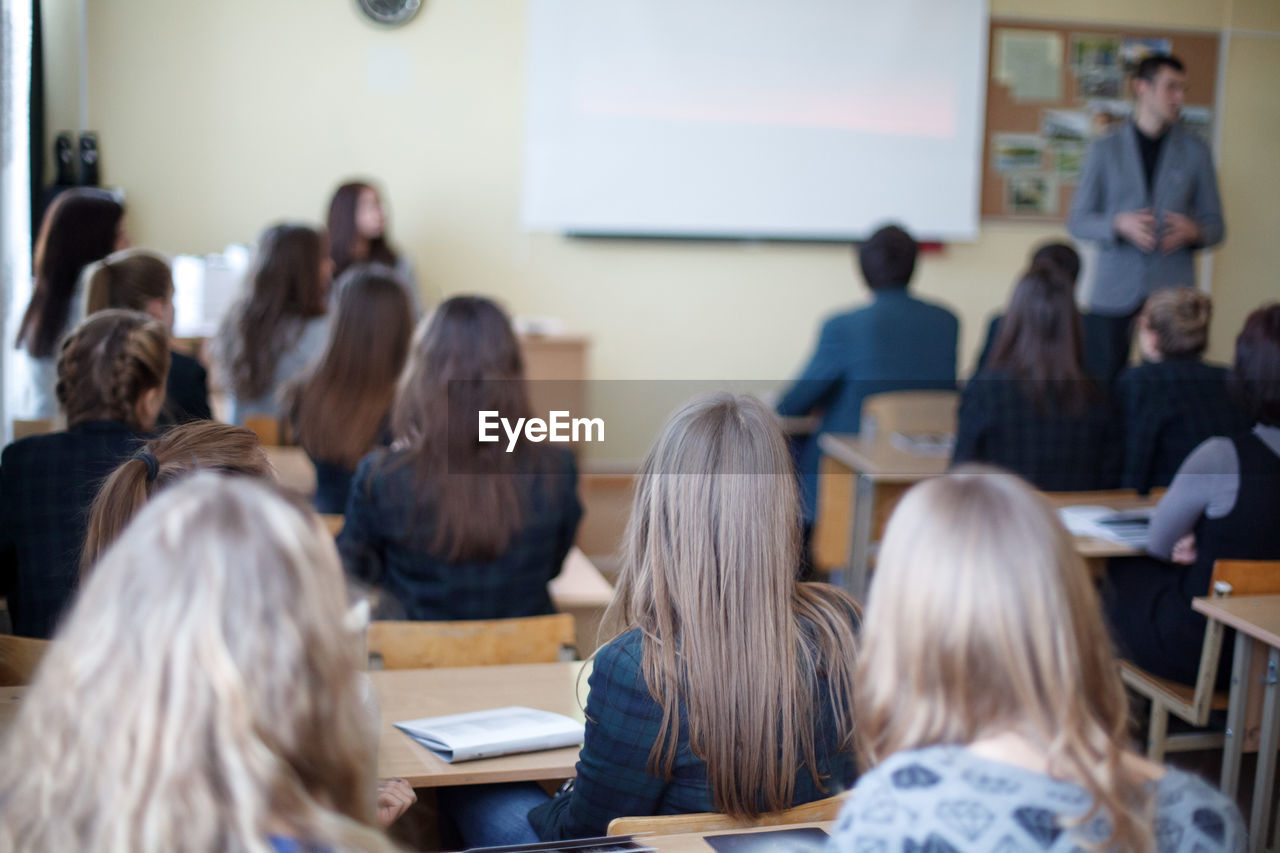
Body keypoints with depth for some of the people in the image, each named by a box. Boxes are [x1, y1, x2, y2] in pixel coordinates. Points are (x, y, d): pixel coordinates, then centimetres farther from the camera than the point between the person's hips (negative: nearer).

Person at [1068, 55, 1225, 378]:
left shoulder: (1195, 152, 10)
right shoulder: (1104, 150, 7)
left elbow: (1215, 224, 13)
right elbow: (1078, 222, 6)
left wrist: (1193, 231, -11)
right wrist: (1119, 224, -14)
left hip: (1172, 291, 1)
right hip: (1114, 292, 0)